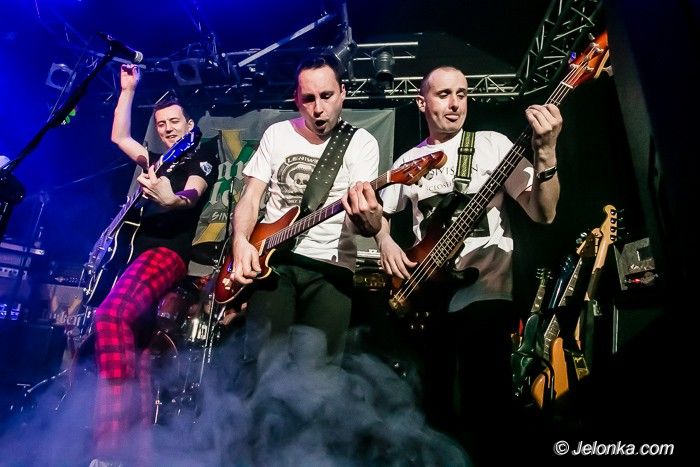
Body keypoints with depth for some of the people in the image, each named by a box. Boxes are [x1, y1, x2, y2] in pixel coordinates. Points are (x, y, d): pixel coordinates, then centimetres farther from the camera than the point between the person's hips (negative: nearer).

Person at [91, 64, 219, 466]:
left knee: (112, 315, -32)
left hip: (171, 251, -9)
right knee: (135, 330, 0)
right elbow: (119, 136, 33)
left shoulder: (203, 156, 5)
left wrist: (172, 200, -38)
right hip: (144, 252, 9)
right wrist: (129, 89, 32)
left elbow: (193, 195, -14)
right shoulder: (158, 161, 29)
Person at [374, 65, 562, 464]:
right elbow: (382, 214, 22)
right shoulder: (409, 161, 11)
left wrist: (546, 152, -22)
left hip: (484, 290, -3)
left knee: (485, 411, -7)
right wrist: (386, 242, 1)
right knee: (434, 407, 15)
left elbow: (543, 213, -8)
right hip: (423, 295, 4)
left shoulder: (493, 144, 0)